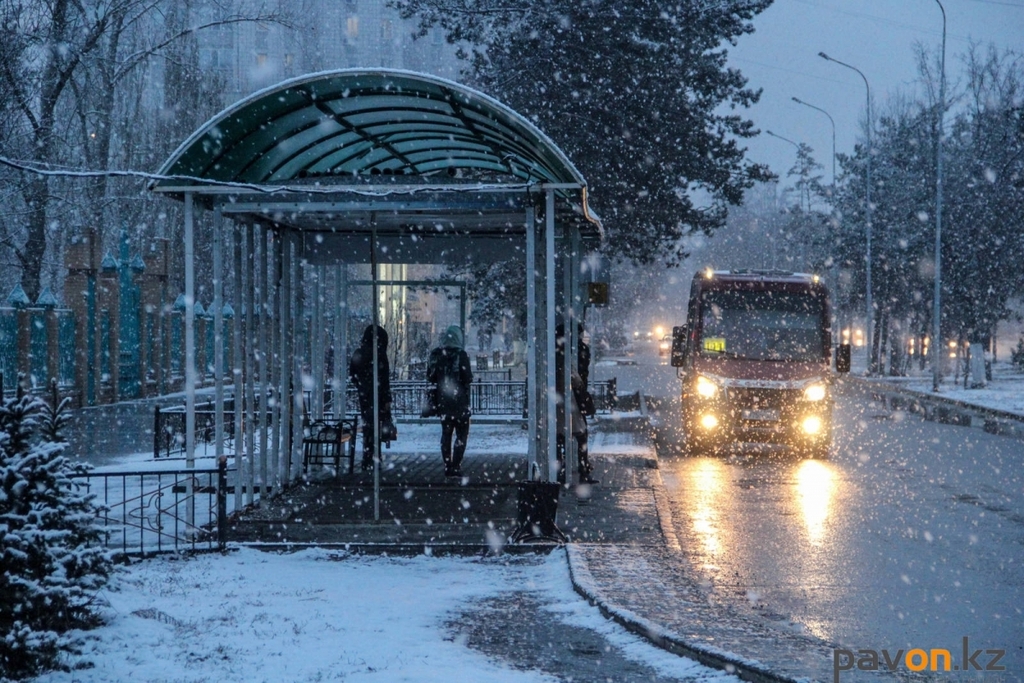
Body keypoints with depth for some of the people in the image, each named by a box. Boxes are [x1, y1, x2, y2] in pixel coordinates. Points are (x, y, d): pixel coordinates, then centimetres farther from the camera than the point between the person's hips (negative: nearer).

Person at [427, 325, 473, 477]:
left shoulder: (436, 355, 2)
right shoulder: (460, 354, -14)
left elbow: (430, 378, 7)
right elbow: (468, 378, -15)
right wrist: (466, 380, 6)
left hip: (443, 400, 5)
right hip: (460, 401, -5)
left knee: (446, 434, 13)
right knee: (462, 434, 2)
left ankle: (448, 466, 12)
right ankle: (456, 466, -5)